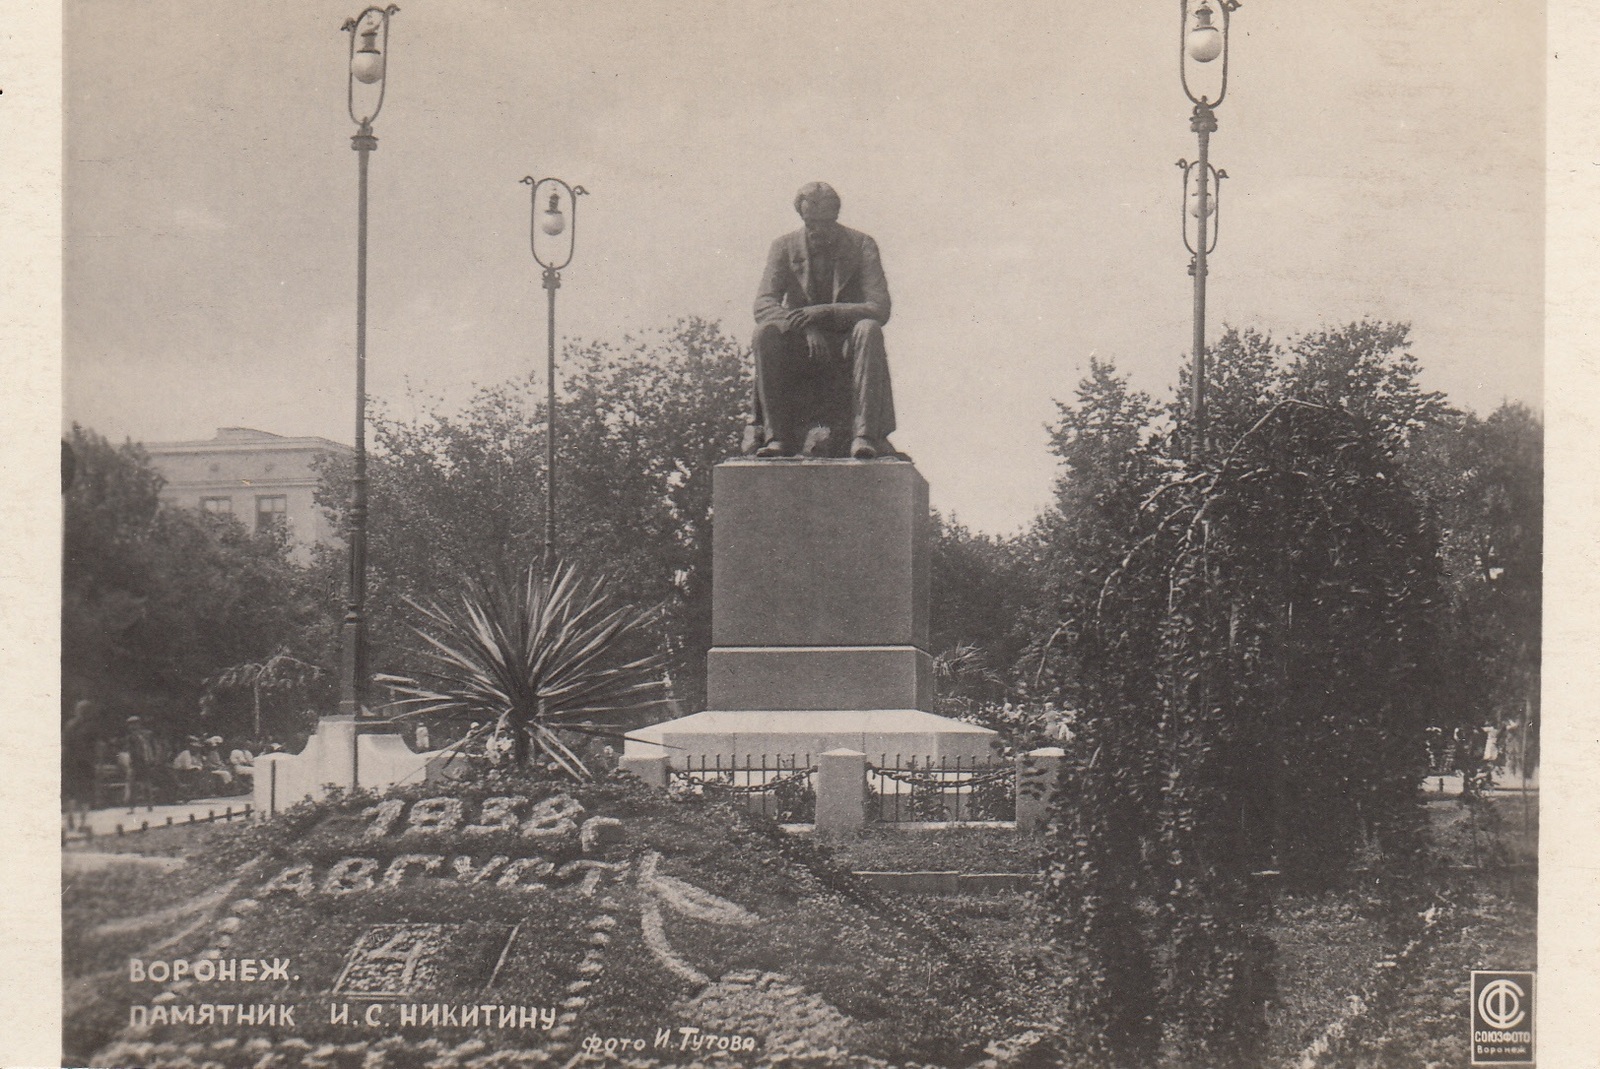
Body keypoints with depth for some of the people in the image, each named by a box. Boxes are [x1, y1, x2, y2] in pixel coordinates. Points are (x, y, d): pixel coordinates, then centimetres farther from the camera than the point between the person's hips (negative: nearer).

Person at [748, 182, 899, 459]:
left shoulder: (862, 246, -2)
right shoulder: (784, 247, 2)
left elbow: (879, 309, -13)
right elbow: (763, 305, -8)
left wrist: (824, 312, -27)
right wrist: (807, 328, -27)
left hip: (846, 345, -1)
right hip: (799, 349, 1)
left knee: (869, 329, -33)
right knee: (766, 331, -29)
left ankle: (864, 435, -40)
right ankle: (774, 435, -32)